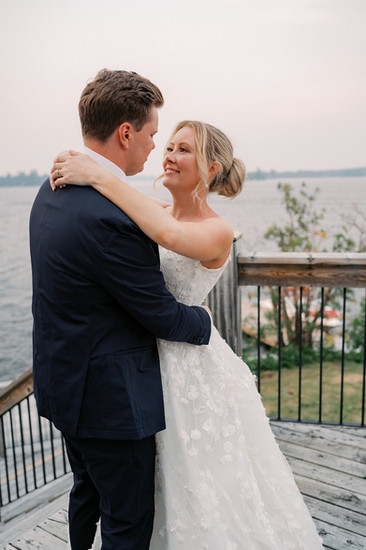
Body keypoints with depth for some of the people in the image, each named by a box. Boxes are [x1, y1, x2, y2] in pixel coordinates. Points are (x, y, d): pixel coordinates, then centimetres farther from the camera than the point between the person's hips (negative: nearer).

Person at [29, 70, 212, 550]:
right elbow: (160, 313, -18)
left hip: (65, 382, 10)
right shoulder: (111, 218, -30)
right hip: (110, 397, -9)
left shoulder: (53, 190, 1)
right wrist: (203, 321, 0)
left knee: (88, 492, 30)